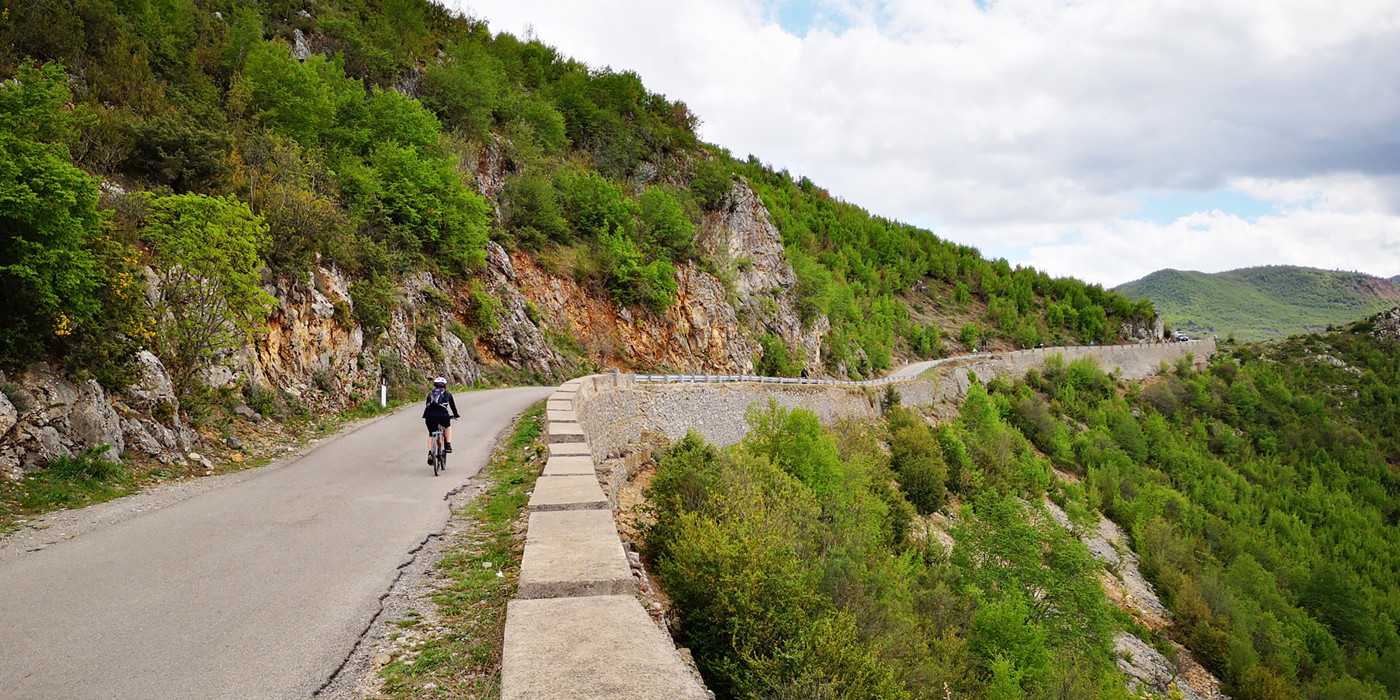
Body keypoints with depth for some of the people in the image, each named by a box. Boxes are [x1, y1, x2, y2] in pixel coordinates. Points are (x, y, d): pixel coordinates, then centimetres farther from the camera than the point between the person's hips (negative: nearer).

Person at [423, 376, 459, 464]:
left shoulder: (430, 393, 26)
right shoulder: (447, 394, 21)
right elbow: (452, 406, 30)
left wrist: (425, 416, 46)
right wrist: (455, 415, 46)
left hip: (430, 416, 2)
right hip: (442, 415, -2)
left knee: (431, 434, 23)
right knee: (447, 427, 31)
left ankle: (430, 453, 9)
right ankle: (448, 446, 18)